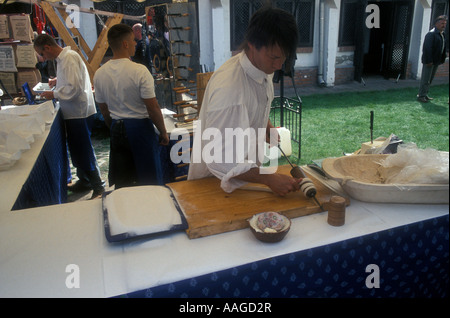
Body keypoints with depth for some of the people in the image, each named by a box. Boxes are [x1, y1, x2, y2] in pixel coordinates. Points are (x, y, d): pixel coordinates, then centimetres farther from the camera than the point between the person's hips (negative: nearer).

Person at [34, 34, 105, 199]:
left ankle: (98, 187, 5)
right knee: (78, 150, 19)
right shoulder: (63, 58, 14)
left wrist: (54, 94, -14)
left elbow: (74, 88, -25)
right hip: (74, 113, 10)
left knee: (83, 152, -5)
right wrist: (58, 80, 16)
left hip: (79, 113, -10)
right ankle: (84, 181, 34)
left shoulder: (69, 58, -18)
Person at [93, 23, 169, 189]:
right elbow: (153, 108, -16)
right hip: (140, 127, -5)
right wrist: (163, 132, -4)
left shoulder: (99, 74, 1)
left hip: (117, 129, 6)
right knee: (149, 179, 10)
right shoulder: (139, 71, -17)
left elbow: (104, 111, 10)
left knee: (122, 183, 16)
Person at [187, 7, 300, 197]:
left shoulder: (263, 68, -6)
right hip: (215, 181, -7)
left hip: (246, 173, 8)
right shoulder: (229, 88, -34)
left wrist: (267, 127, -1)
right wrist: (270, 179, -35)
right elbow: (218, 159, -35)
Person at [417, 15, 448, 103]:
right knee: (425, 80, -4)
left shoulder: (442, 35, 15)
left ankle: (425, 94, 22)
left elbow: (443, 48, 19)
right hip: (429, 61, -9)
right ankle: (421, 96, 3)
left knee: (430, 80, 14)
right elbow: (427, 48, -20)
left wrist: (443, 59, 10)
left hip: (436, 61, 9)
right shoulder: (431, 34, -14)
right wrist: (429, 61, -23)